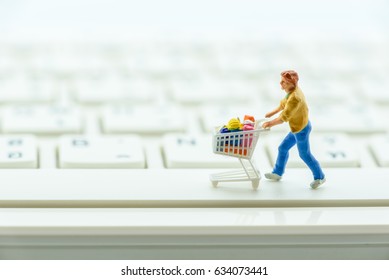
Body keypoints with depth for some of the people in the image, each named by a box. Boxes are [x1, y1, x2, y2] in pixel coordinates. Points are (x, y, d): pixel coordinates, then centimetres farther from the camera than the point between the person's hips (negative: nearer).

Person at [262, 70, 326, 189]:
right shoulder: (294, 90, -4)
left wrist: (270, 123, -21)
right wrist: (273, 112, 18)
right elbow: (284, 103, 16)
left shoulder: (295, 98, -34)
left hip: (301, 130, -9)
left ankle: (319, 177, 28)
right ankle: (277, 173, 36)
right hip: (298, 127, 9)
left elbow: (284, 117, -31)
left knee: (304, 154, 10)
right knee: (283, 148, 19)